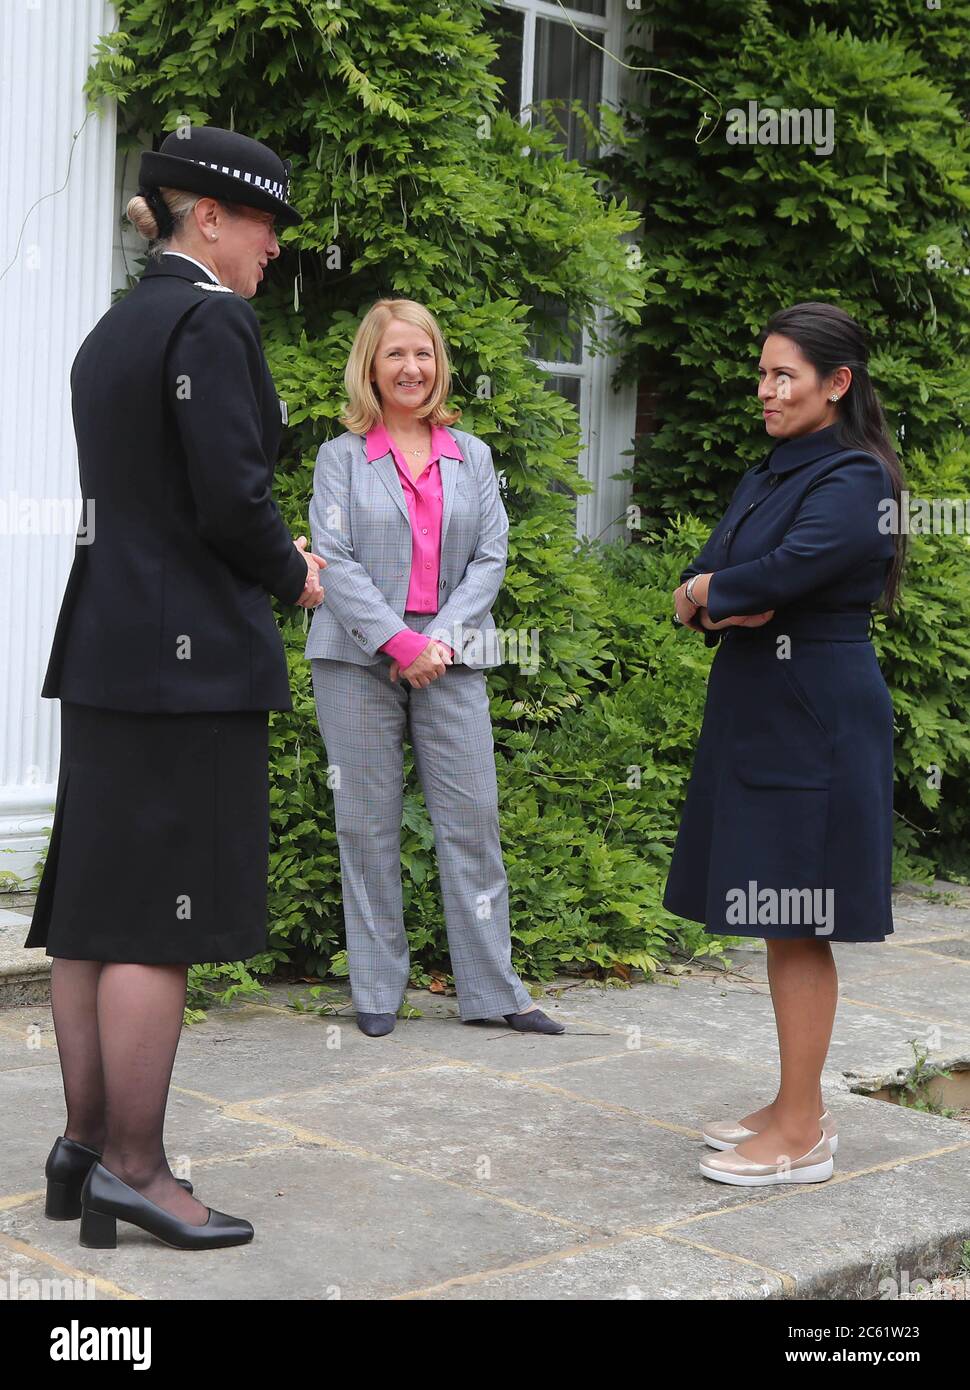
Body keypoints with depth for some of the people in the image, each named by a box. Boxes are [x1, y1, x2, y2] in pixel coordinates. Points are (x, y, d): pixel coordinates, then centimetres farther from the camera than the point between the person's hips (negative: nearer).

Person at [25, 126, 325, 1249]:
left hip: (107, 645, 10)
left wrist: (267, 557, 14)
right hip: (190, 652, -9)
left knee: (94, 906, 11)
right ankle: (132, 1167, 2)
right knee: (162, 917, -4)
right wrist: (291, 577, -1)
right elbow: (230, 495, -19)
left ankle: (87, 1144, 19)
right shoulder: (211, 322, -11)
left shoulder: (113, 330, 17)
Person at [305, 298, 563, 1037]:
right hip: (360, 660, -2)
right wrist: (400, 642, -14)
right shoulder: (342, 456, 3)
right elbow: (334, 562, -5)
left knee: (473, 818, 1)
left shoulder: (472, 456, 11)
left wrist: (442, 639, -8)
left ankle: (494, 987, 8)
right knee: (368, 825, 2)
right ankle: (377, 990, 12)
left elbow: (492, 556, 5)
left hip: (451, 658, 2)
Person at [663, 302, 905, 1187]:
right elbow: (698, 584, 10)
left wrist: (710, 592, -6)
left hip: (815, 724, -8)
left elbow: (783, 574, -25)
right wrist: (724, 606, -13)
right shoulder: (767, 477, 16)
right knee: (778, 921, 13)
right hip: (755, 715, 9)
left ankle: (802, 1137, 5)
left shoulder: (855, 481, -12)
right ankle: (798, 1108, 23)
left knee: (798, 927, -4)